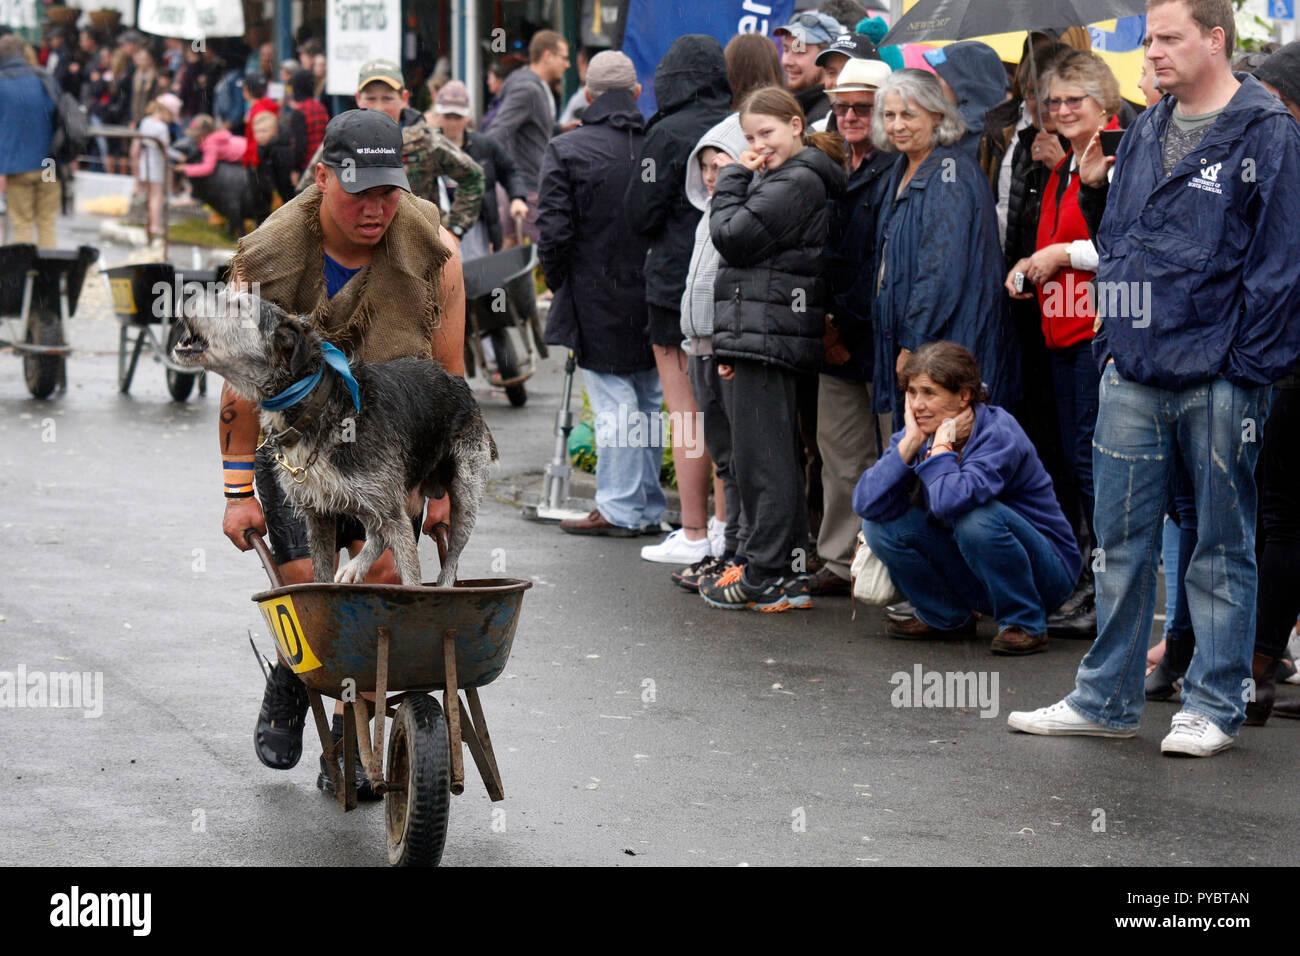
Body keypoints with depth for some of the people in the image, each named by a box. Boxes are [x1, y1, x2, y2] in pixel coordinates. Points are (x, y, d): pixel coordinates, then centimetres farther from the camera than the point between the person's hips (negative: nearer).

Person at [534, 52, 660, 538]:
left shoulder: (566, 150, -9)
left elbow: (554, 231, -12)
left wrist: (558, 282, 4)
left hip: (597, 298, -4)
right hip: (654, 296, 4)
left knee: (613, 406, -1)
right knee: (649, 401, 14)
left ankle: (619, 510, 0)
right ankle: (648, 506, 21)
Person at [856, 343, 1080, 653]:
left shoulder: (1000, 433, -23)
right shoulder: (918, 433, -4)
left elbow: (950, 501, -40)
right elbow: (865, 504, -16)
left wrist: (941, 445, -24)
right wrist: (910, 442, -21)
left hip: (1044, 574, -6)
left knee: (976, 517, -35)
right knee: (880, 524, -11)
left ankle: (1025, 624, -15)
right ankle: (945, 616, 8)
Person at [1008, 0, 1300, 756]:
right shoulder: (1144, 134, 14)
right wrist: (1094, 193, 6)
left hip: (1216, 375, -6)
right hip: (1134, 374, 6)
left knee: (1222, 547, 4)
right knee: (1123, 542, 10)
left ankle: (1214, 705, 12)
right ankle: (1107, 700, 18)